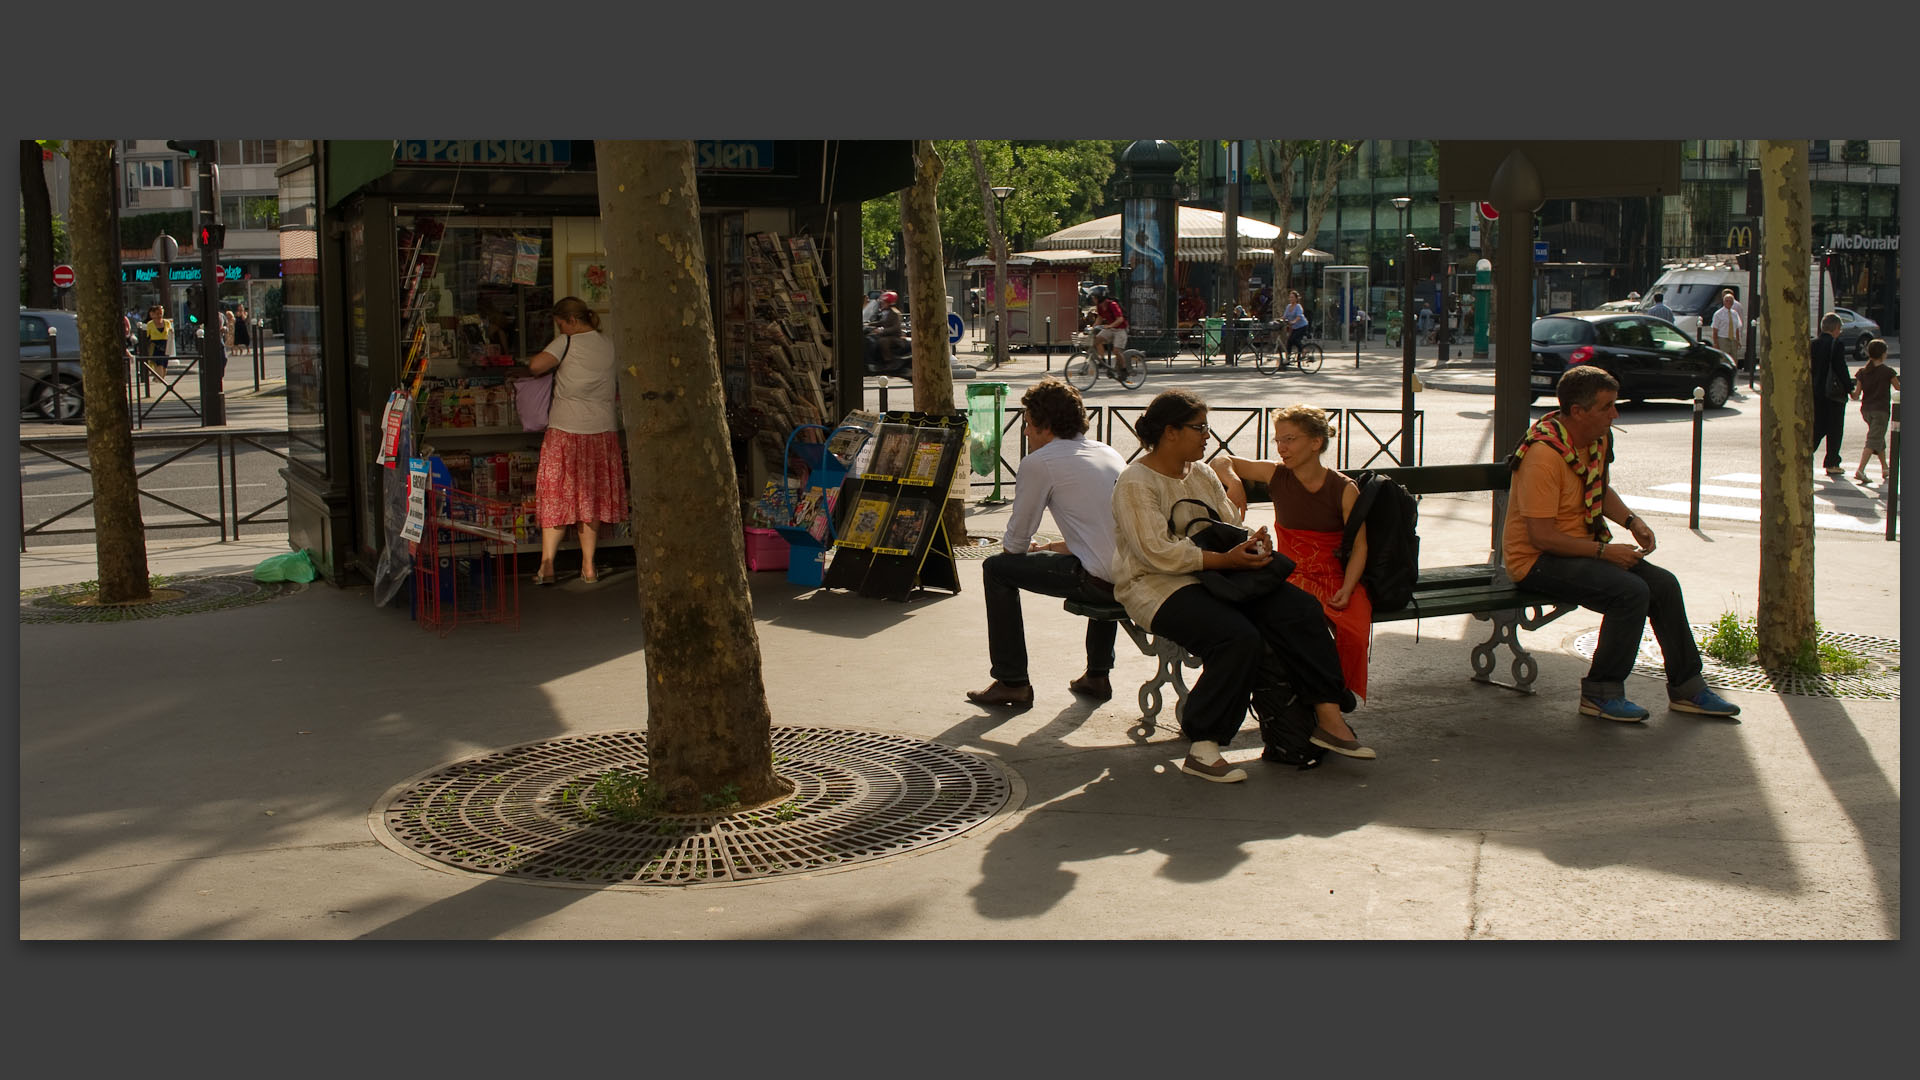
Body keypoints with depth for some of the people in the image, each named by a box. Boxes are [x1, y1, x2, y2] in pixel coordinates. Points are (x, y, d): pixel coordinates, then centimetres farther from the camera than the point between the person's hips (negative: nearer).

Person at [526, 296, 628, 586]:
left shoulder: (567, 343, -7)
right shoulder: (608, 345, 7)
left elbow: (535, 365, -15)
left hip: (565, 430, -3)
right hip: (601, 430, 4)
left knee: (557, 497, 3)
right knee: (592, 498, 9)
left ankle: (546, 565, -1)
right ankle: (589, 567, 9)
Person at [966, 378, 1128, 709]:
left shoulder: (1039, 462, -3)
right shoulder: (1108, 452, 19)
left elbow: (1015, 543, 2)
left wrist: (1032, 550, 24)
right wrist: (1051, 548, 33)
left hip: (1097, 581, -8)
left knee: (996, 569, 8)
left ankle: (1012, 683, 10)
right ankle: (1097, 676, 39)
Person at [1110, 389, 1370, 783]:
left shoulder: (1201, 474, 18)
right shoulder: (1135, 484, -9)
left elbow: (1231, 525, 17)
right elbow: (1158, 552, -19)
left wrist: (1253, 541, -7)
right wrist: (1224, 559, -24)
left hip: (1215, 574, 8)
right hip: (1159, 588, -8)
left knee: (1300, 607, -14)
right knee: (1239, 637, -33)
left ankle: (1328, 717, -13)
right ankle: (1201, 747, -25)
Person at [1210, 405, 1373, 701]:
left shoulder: (1344, 489, 0)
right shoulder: (1276, 475, 5)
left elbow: (1359, 546, -1)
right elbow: (1222, 462, 14)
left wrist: (1347, 589, -15)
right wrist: (1233, 482, -8)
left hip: (1337, 577, 0)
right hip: (1292, 575, 1)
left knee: (1354, 631, -31)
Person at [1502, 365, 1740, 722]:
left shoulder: (1598, 439, 5)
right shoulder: (1544, 454, -25)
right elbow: (1541, 536, -26)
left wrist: (1631, 520, 6)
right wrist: (1603, 551, -21)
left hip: (1582, 547, 9)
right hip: (1537, 560, -9)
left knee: (1663, 584, -2)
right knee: (1631, 592, -25)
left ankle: (1686, 689, 12)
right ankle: (1600, 693, -11)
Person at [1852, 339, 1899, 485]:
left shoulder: (1862, 372, 0)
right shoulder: (1888, 372, -9)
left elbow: (1856, 395, -2)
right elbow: (1898, 388, 7)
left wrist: (1854, 396, 19)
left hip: (1866, 411, 5)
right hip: (1881, 410, -5)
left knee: (1879, 438, 22)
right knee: (1874, 441, -9)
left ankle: (1885, 468, 33)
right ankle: (1860, 470, -24)